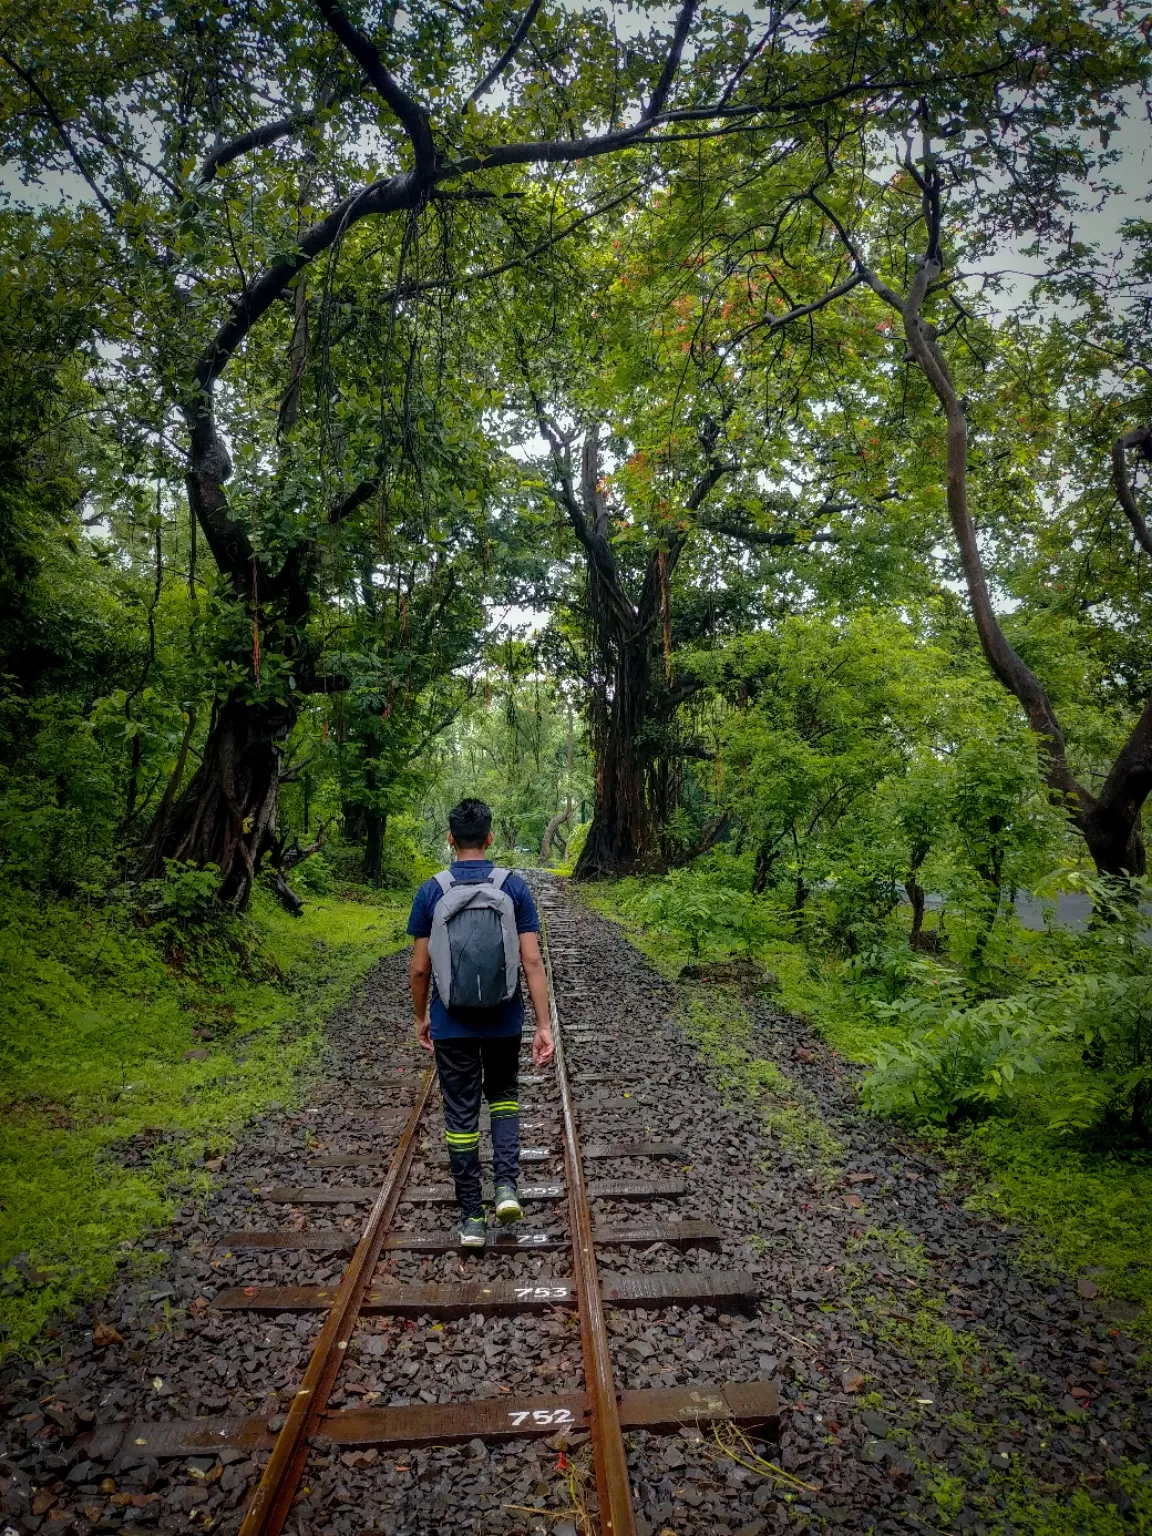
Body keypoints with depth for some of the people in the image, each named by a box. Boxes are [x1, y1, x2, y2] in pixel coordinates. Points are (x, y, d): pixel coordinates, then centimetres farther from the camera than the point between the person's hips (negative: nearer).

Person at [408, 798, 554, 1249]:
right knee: (503, 1093, 24)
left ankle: (472, 1218, 17)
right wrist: (545, 1026, -6)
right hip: (504, 1021, 1)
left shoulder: (431, 892, -7)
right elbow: (532, 962, -10)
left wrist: (421, 1017, 12)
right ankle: (506, 1184, 9)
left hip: (451, 1025, -1)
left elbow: (420, 967, -3)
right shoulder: (514, 888, -7)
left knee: (461, 1114, 10)